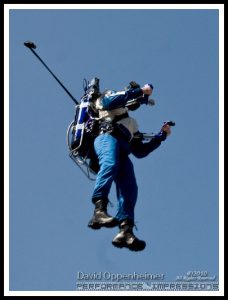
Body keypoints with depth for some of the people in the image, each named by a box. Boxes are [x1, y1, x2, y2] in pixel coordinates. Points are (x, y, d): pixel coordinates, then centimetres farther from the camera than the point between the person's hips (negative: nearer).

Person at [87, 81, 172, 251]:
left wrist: (162, 135, 29)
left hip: (122, 150, 6)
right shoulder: (111, 96, 27)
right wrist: (140, 91, 0)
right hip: (107, 137, -6)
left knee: (130, 190, -16)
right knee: (110, 164, -37)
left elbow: (140, 152, 31)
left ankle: (126, 231, -32)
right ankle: (100, 210, -54)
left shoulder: (132, 124, 41)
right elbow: (108, 101, 0)